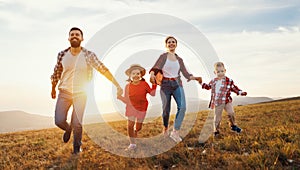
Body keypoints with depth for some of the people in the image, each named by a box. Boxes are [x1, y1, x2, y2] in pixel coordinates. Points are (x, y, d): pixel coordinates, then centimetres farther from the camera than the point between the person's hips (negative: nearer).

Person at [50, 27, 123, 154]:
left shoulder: (88, 55, -8)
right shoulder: (62, 54, -1)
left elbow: (103, 70, -11)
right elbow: (56, 73, 13)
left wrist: (117, 85, -15)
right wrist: (53, 89, 23)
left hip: (80, 94, -2)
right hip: (64, 93, 2)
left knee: (77, 124, -1)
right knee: (59, 121, -5)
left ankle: (77, 148, 27)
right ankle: (68, 129, 33)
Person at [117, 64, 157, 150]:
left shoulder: (144, 84, -10)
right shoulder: (128, 86, -9)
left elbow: (152, 93, -4)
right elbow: (127, 100, -7)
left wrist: (154, 84, -13)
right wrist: (120, 97, -23)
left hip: (142, 108, 0)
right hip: (132, 107, 0)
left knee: (138, 127, 11)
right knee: (130, 125, -10)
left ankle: (135, 131, 50)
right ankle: (132, 144, 6)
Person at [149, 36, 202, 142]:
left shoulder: (179, 60, 14)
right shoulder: (163, 56, 4)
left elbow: (186, 74, 13)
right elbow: (155, 68, -11)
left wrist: (196, 78, -3)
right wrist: (152, 74, -32)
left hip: (177, 84, 3)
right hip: (165, 85, -2)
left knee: (182, 107, -18)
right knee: (166, 109, 2)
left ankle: (175, 132, -12)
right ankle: (165, 127, 32)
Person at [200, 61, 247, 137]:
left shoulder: (229, 81, -1)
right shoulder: (213, 81, 5)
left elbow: (234, 88, 6)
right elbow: (208, 86, 20)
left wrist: (240, 92, -4)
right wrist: (202, 84, 9)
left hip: (227, 101, 0)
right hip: (217, 103, 1)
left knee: (231, 113, -12)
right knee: (217, 117, 4)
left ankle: (233, 125, 14)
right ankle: (216, 130, 19)